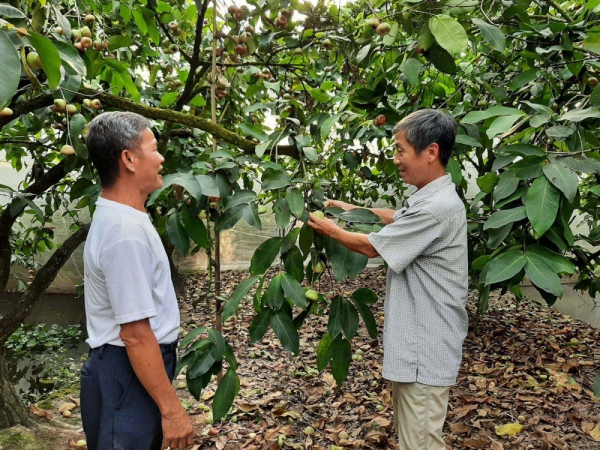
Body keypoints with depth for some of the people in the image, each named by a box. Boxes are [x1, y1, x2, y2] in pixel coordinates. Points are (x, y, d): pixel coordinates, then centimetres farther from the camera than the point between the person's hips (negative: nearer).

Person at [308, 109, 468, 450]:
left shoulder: (438, 207, -25)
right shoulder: (431, 198, 7)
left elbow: (373, 247, -16)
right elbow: (395, 217, 28)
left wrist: (332, 231, 0)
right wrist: (352, 209, 20)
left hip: (426, 347, -10)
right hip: (419, 340, 10)